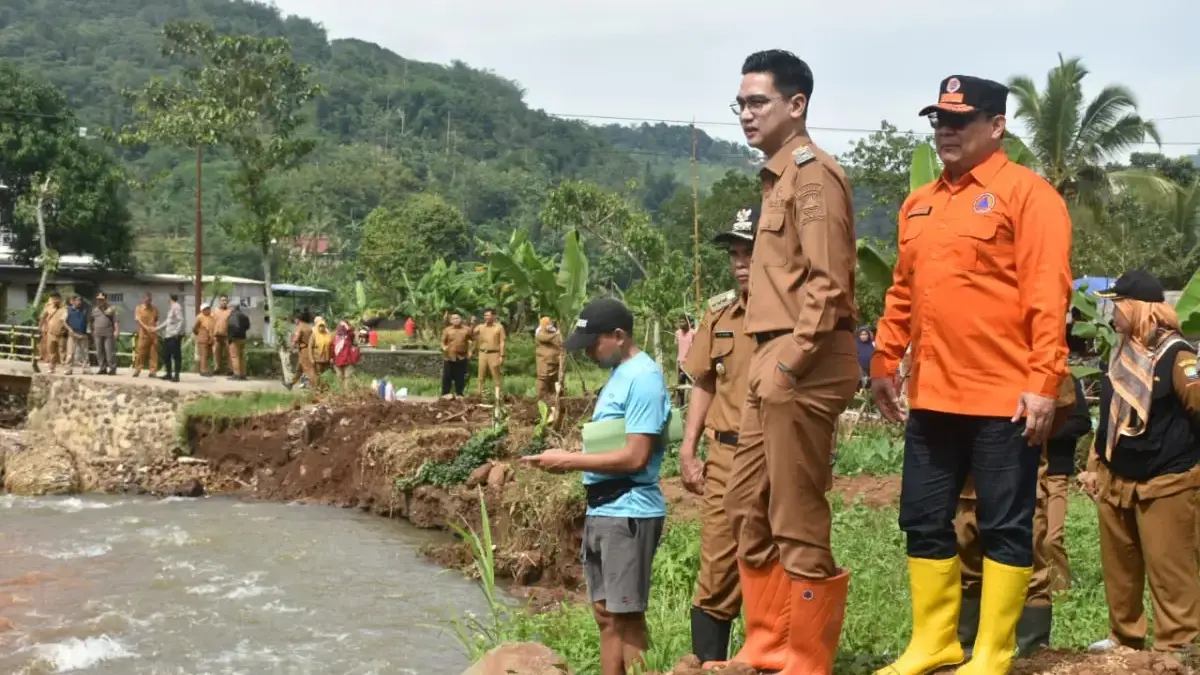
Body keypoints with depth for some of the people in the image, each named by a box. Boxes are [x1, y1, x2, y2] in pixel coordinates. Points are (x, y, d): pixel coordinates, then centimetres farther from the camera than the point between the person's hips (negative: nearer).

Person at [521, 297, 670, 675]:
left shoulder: (643, 378, -16)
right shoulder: (618, 374, 13)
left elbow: (635, 457, -22)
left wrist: (570, 460, -15)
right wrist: (568, 460, 5)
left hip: (629, 513, -10)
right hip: (601, 510, 10)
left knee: (626, 617, -2)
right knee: (606, 614, 15)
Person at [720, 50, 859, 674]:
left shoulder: (812, 172, -10)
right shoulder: (780, 176, 19)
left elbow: (828, 283, -18)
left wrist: (790, 361, -19)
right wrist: (768, 363, 17)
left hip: (803, 366, -10)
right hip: (775, 364, 10)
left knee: (797, 521, -2)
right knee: (749, 508, 15)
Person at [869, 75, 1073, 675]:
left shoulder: (1026, 193, -6)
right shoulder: (919, 204, 15)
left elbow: (1047, 296, -13)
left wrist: (1043, 382, -17)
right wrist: (884, 361, 16)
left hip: (1004, 399, -7)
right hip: (932, 397, 7)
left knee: (1004, 527, 4)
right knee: (924, 521, 12)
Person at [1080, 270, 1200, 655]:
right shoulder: (1121, 355, 11)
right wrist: (1095, 465, 17)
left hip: (1165, 482, -8)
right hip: (1116, 480, 8)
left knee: (1168, 567, -3)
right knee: (1118, 565, 16)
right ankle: (1125, 637, 31)